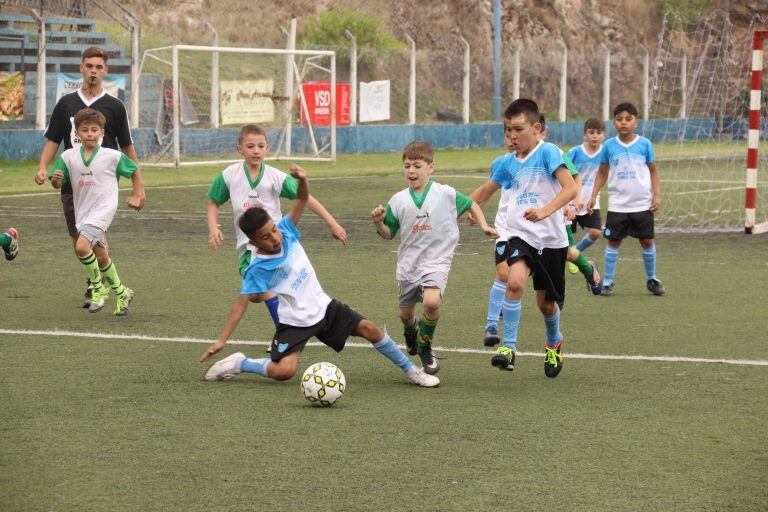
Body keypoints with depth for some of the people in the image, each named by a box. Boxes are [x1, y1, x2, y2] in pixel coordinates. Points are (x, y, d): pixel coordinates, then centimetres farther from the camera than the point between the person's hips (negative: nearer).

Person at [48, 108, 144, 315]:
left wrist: (137, 195, 9)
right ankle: (121, 292, 35)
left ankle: (98, 287, -5)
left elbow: (135, 171, 8)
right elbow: (58, 184, 5)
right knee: (100, 257, 14)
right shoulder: (68, 156, 1)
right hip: (82, 211, 5)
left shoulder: (112, 156, -7)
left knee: (82, 246, -25)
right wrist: (55, 179, -17)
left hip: (103, 210, -5)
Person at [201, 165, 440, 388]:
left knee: (369, 329, -3)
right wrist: (221, 341, -21)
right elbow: (242, 302, -16)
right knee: (284, 371, -23)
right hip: (294, 321, -5)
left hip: (322, 306, 5)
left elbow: (302, 199, -6)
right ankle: (239, 364, 3)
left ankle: (411, 371, 12)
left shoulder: (286, 231, -7)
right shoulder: (257, 269, -20)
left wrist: (302, 179, -29)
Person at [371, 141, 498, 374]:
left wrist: (484, 225, 0)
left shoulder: (446, 194, -6)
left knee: (432, 301, -29)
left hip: (436, 261, -3)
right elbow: (389, 234, 6)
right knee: (405, 314, 14)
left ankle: (425, 347, -4)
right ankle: (412, 331, 54)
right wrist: (378, 223, -13)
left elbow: (471, 205, 12)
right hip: (408, 264, 3)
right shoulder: (398, 200, -1)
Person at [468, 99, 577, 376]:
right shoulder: (508, 163, 7)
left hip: (551, 239, -3)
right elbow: (485, 191, 24)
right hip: (519, 235, 3)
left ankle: (554, 343, 43)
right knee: (515, 281, -28)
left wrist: (545, 211, -36)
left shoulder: (548, 152, -10)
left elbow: (570, 187, -22)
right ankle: (509, 347, -20)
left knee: (546, 302, 11)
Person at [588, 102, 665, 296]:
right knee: (613, 242, 1)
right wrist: (594, 195, 3)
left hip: (642, 204, 0)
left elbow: (653, 170, 7)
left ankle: (651, 279, 21)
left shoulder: (644, 144, -1)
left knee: (647, 241, 5)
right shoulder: (609, 146, 0)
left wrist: (657, 195, 0)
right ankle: (608, 281, 9)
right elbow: (602, 172, 9)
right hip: (617, 205, 0)